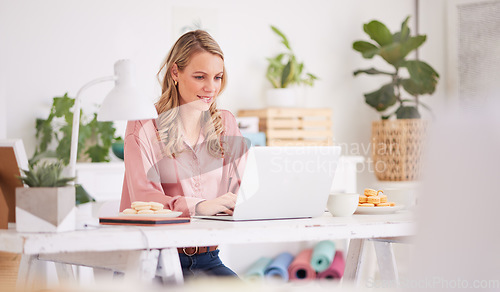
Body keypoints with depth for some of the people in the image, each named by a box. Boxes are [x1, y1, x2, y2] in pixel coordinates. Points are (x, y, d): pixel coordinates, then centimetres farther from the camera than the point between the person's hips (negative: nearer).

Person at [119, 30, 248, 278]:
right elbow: (143, 197, -14)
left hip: (207, 260, 4)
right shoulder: (143, 126, -1)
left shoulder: (226, 124, 15)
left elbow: (241, 186, 7)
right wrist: (198, 206, -32)